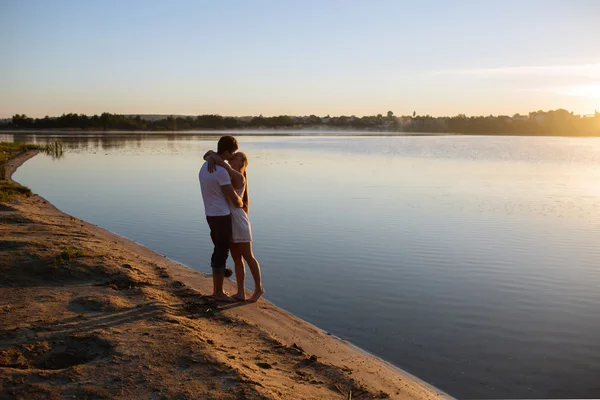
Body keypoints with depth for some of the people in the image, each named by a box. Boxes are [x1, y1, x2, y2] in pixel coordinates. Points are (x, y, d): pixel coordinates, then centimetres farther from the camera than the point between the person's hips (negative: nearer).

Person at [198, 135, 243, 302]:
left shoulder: (205, 167, 10)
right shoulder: (221, 171, -21)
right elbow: (234, 197, -16)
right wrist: (241, 204, 5)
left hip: (211, 214, 9)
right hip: (222, 216, -9)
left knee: (219, 251, 17)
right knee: (222, 253, 0)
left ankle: (216, 289, 26)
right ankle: (219, 292, 9)